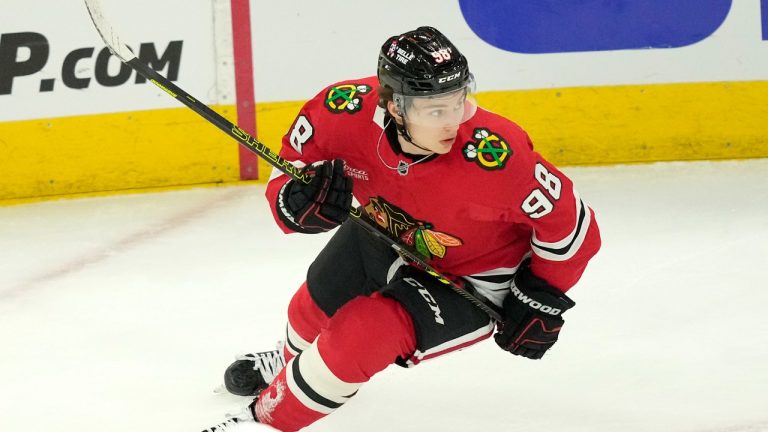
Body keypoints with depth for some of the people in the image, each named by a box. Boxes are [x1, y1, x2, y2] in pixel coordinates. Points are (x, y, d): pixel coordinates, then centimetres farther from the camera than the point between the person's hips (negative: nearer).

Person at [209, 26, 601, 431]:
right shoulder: (348, 109, -32)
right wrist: (297, 201, -37)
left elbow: (568, 219, -26)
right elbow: (289, 167, -14)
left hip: (469, 277, -5)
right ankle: (293, 360, 64)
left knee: (360, 336, -19)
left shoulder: (496, 157, -41)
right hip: (386, 231, 5)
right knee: (318, 301, 25)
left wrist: (540, 301, -17)